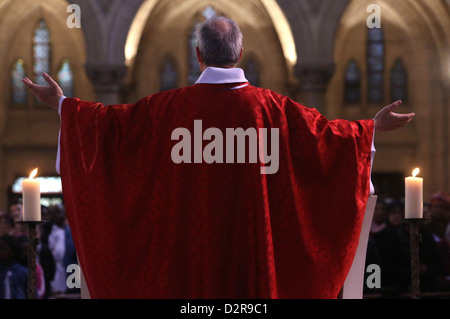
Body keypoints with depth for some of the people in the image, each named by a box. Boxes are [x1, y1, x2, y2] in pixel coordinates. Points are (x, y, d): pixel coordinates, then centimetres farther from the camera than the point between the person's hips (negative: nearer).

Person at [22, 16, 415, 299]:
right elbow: (325, 133, 2)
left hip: (187, 242, 0)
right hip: (250, 244, 0)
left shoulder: (170, 107, -4)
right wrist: (374, 127, 18)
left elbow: (110, 122, 2)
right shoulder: (270, 106, -4)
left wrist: (62, 104, 17)